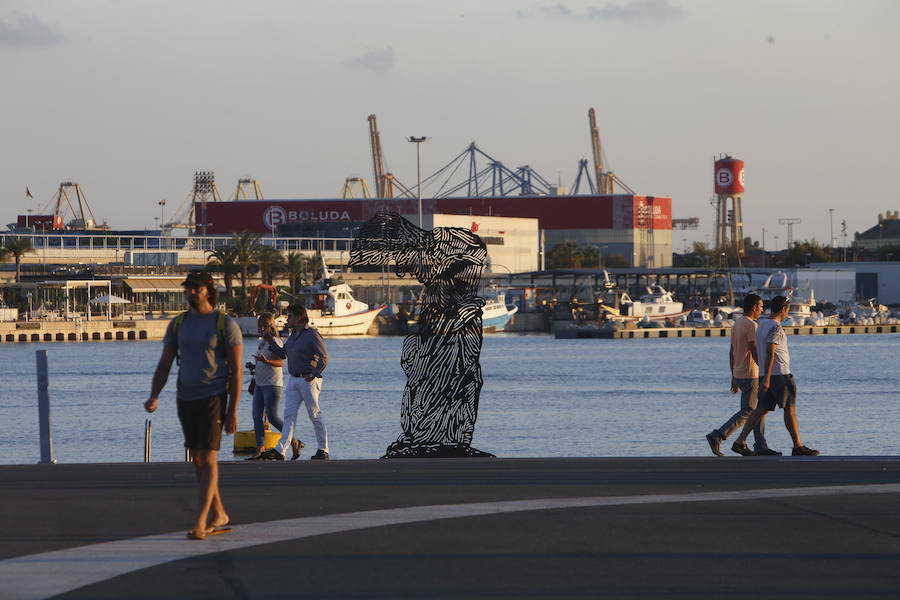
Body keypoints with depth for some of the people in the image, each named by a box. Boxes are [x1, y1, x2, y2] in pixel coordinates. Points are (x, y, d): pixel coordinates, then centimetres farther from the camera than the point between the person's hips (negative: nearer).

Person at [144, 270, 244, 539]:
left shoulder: (226, 325, -6)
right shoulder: (178, 324, 8)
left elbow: (236, 370, -7)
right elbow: (164, 365, 7)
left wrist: (233, 410, -12)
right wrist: (154, 397, -9)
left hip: (213, 397, -6)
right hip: (185, 398, 6)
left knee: (208, 458, -14)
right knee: (197, 460, 11)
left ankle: (200, 523, -18)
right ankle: (219, 514, 26)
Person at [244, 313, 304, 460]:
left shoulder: (274, 341, -10)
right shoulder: (262, 342, 17)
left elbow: (280, 362, -21)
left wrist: (266, 361, -38)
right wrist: (252, 366, 8)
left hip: (273, 383, -9)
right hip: (260, 384, 9)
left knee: (272, 416, -13)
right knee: (256, 416, 0)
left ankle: (294, 442, 0)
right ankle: (260, 449, -1)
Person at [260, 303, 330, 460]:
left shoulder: (312, 334, -11)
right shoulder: (293, 335, 14)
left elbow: (324, 356, -16)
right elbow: (283, 354, 22)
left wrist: (314, 374, -22)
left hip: (308, 380, -8)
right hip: (294, 380, 8)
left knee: (315, 415, -1)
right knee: (289, 414, -1)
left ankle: (323, 450, 9)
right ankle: (280, 451, -8)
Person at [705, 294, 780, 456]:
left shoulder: (737, 325, 13)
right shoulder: (751, 326, -16)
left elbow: (732, 353, 16)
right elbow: (755, 353, -21)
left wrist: (734, 377, 20)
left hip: (739, 375, 10)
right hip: (750, 376, -10)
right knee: (747, 412, -7)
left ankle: (761, 446, 11)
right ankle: (717, 437, -12)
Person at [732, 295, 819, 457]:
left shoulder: (762, 324, 13)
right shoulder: (775, 328, -16)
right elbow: (769, 353, -23)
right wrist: (766, 378, -26)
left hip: (767, 375, 9)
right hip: (779, 374, -9)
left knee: (761, 409, 6)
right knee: (790, 409, -1)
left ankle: (740, 442, -2)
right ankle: (798, 446, 3)